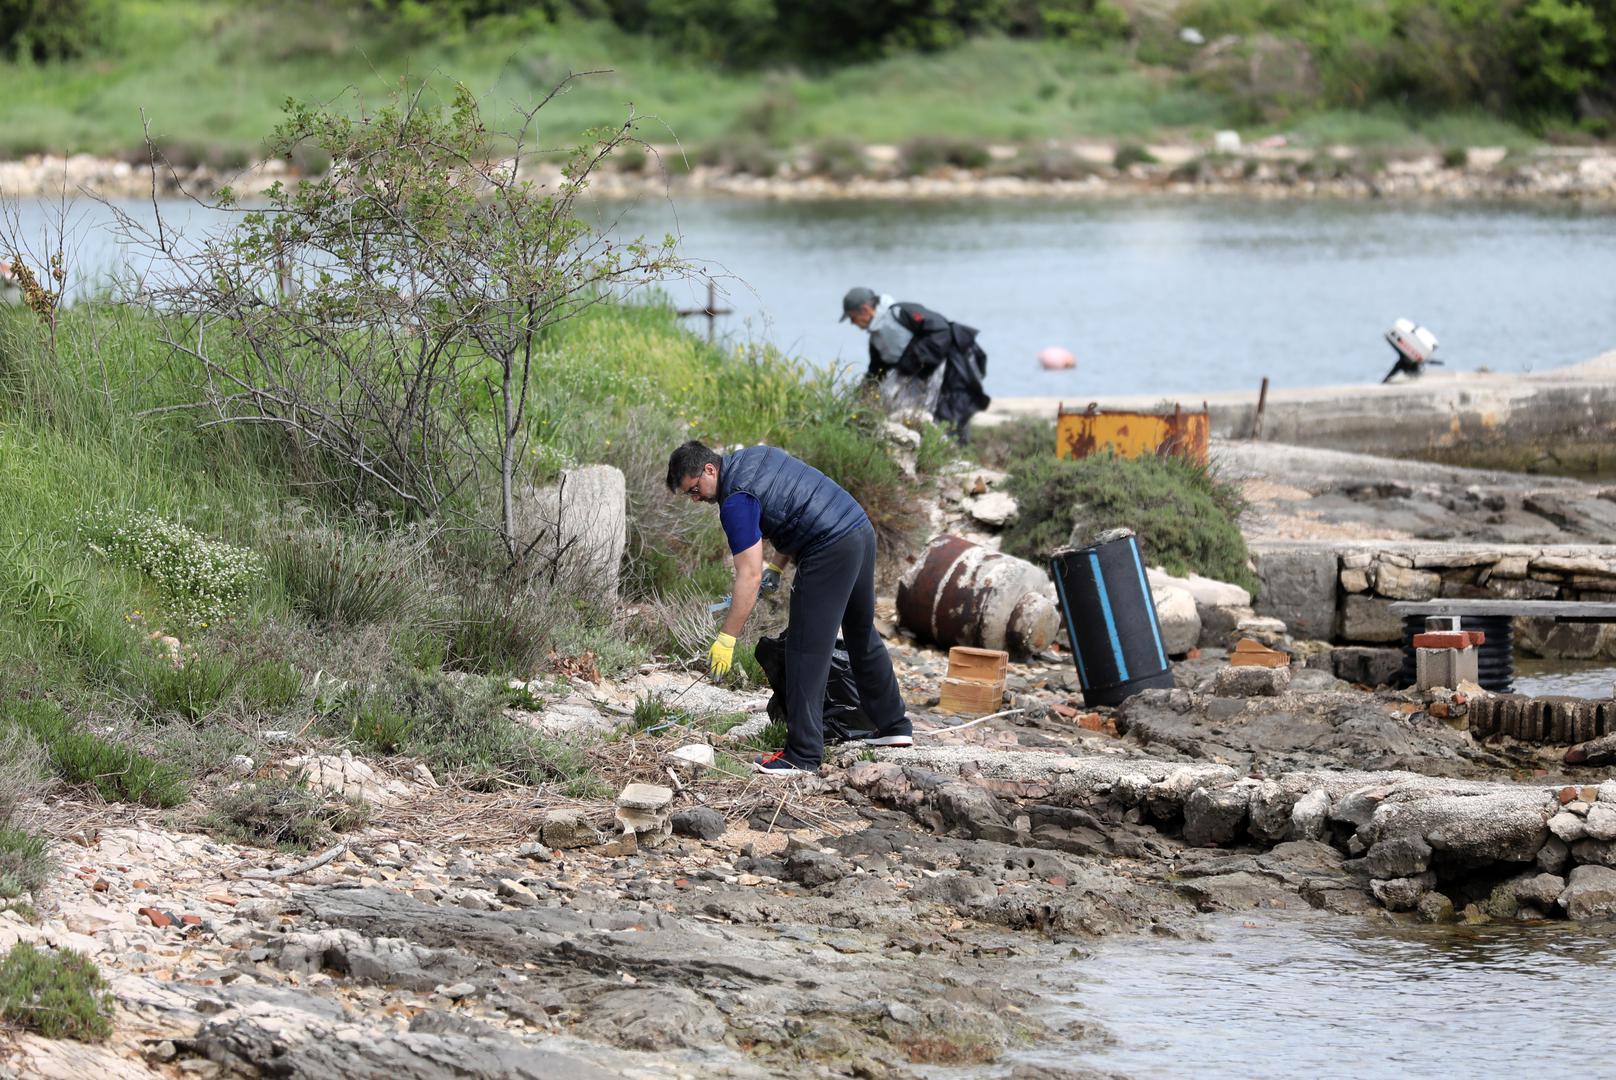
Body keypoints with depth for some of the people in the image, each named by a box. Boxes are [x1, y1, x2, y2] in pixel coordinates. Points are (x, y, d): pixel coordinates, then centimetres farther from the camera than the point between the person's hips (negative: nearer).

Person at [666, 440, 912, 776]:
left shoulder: (736, 501, -15)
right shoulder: (753, 457, 13)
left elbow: (749, 576, -18)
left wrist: (726, 638, -15)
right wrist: (776, 567, 12)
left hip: (830, 550, -10)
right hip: (861, 531, 10)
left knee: (808, 651, -6)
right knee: (862, 636, 24)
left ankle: (803, 756, -7)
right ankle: (894, 726, 36)